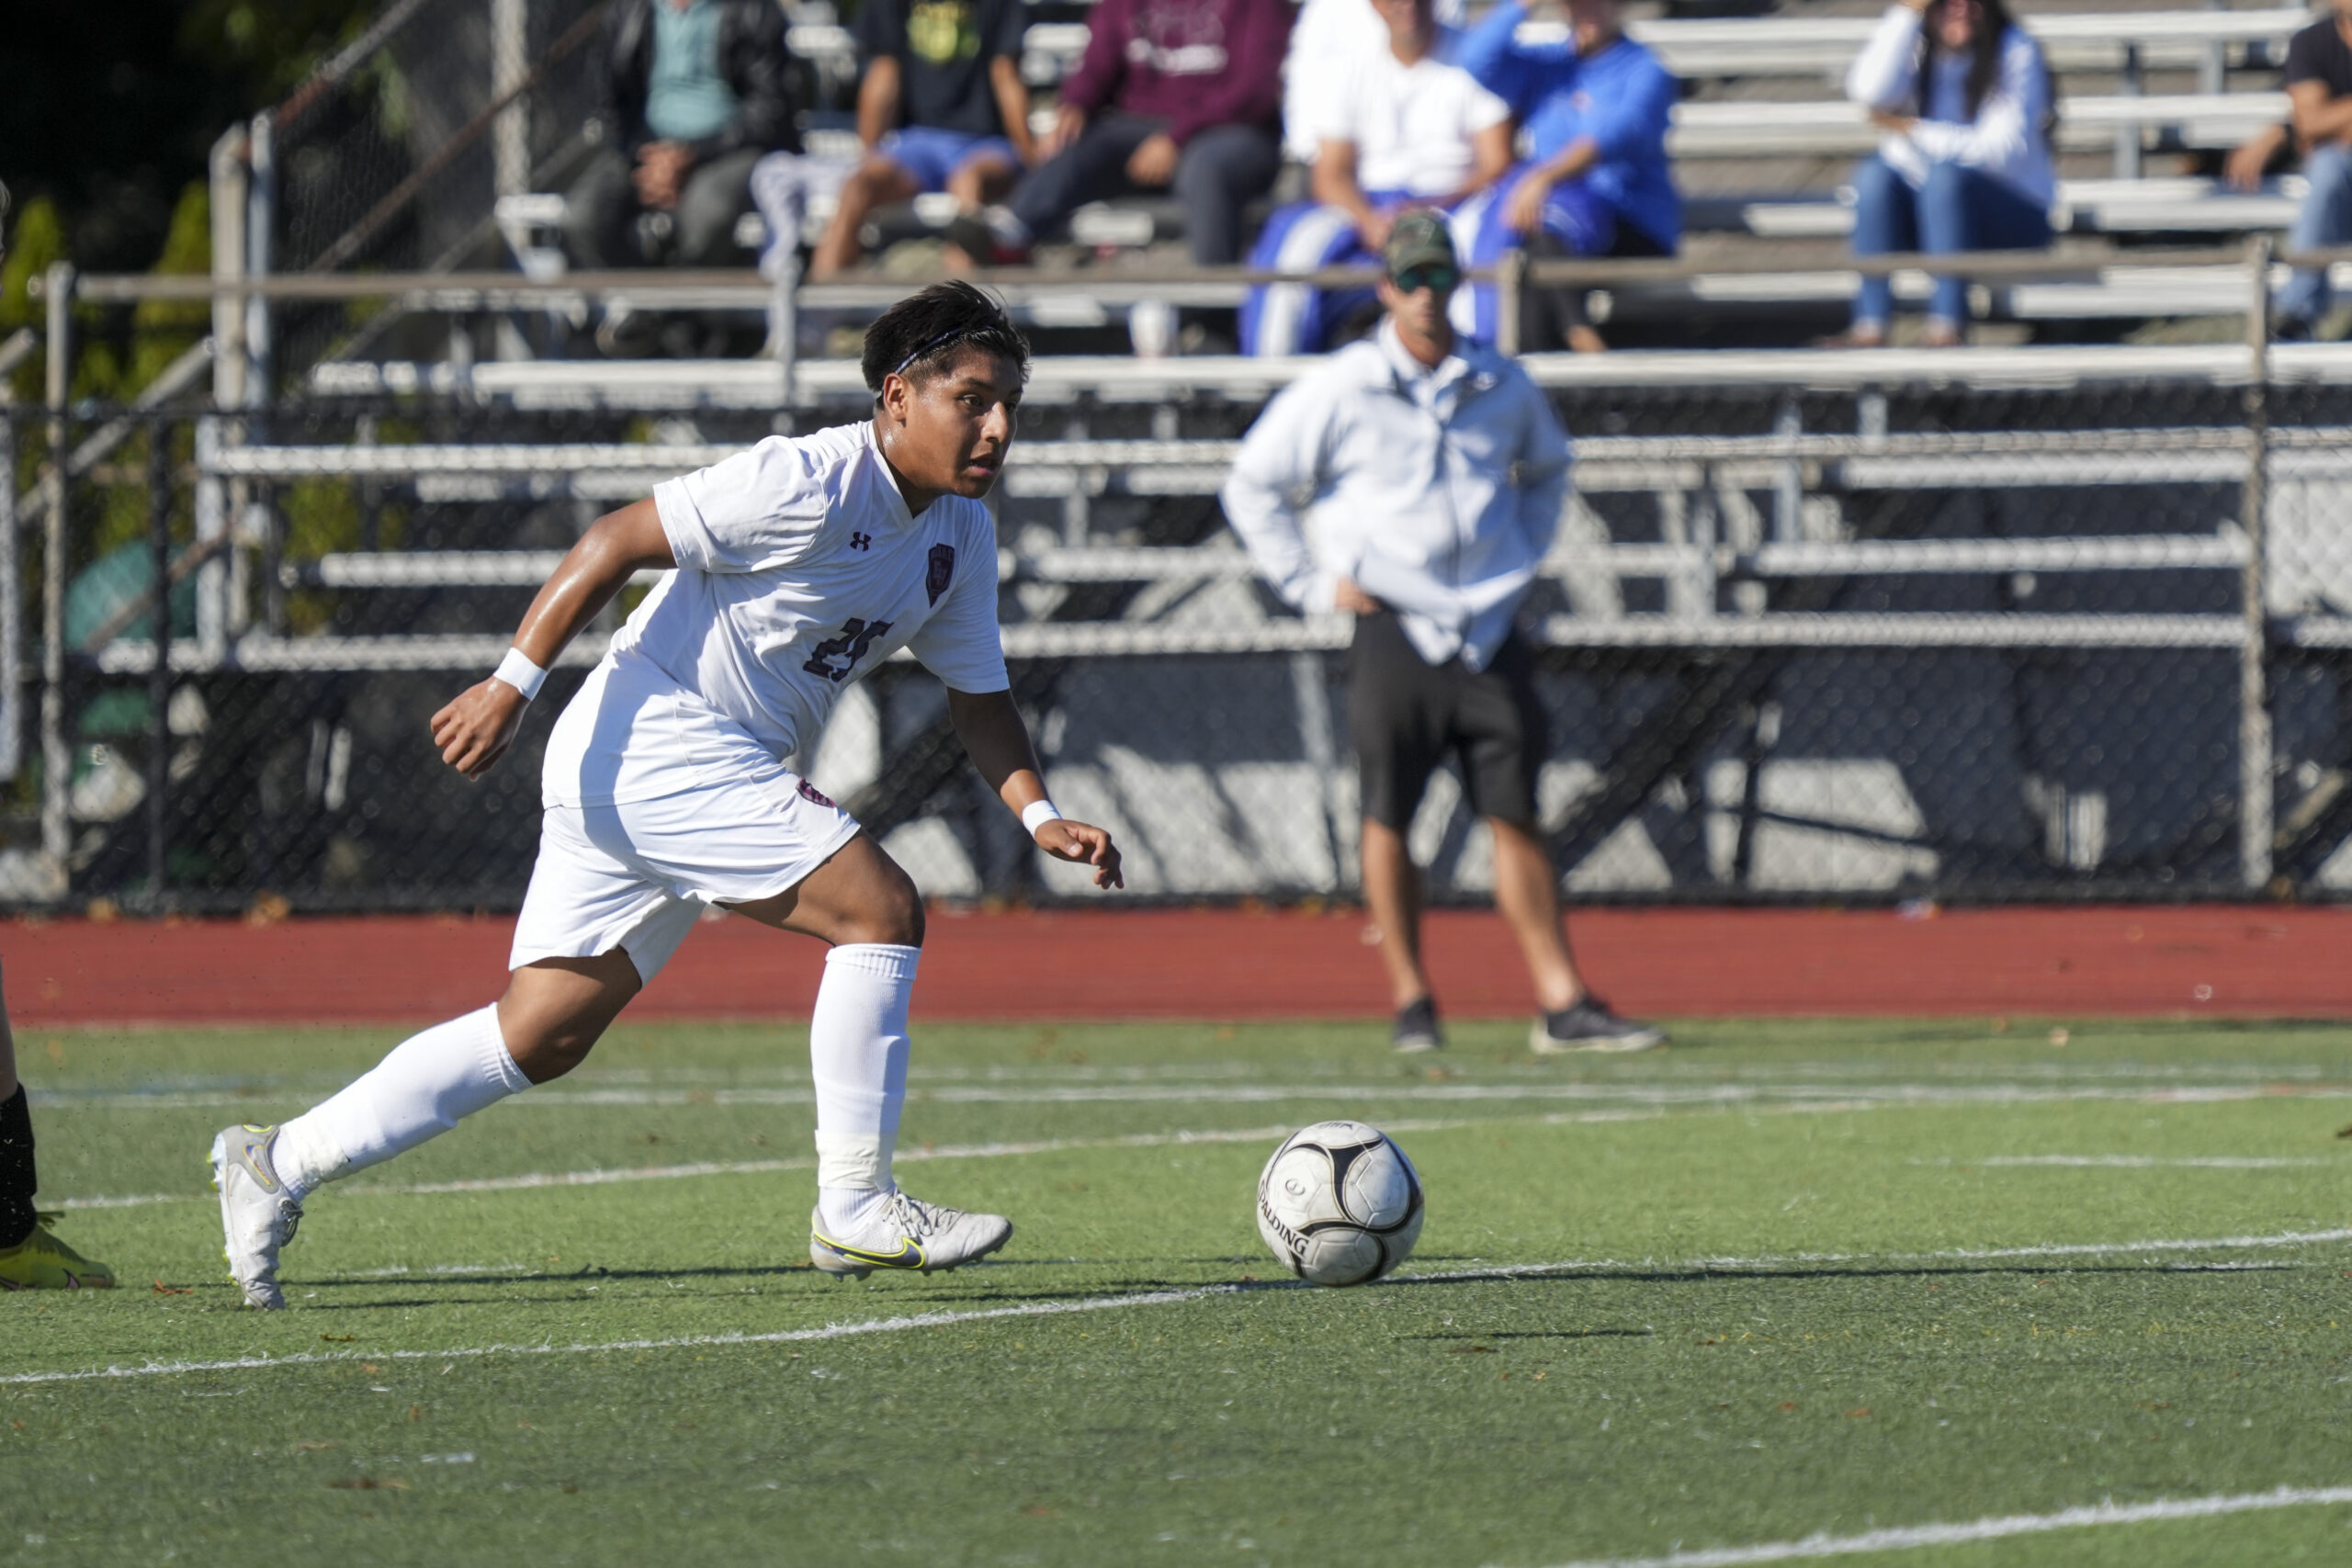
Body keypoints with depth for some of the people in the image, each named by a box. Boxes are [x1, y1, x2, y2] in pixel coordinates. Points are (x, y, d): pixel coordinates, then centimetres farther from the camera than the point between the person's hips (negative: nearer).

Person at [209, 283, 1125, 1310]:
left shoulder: (959, 533, 9)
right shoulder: (808, 485, -19)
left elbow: (976, 693, 17)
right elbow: (617, 540, -17)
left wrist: (1038, 815, 1)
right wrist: (511, 685, -20)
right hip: (652, 737, -9)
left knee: (543, 1035, 8)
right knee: (879, 908, -17)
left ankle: (280, 1163, 14)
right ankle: (854, 1209, -11)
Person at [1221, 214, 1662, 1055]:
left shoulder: (1501, 386, 9)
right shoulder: (1337, 391, -2)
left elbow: (1547, 465, 30)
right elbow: (1251, 487, 5)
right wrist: (1312, 584, 1)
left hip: (1489, 629, 3)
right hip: (1394, 629, -3)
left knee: (1516, 814, 0)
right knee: (1388, 818, -1)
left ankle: (1563, 1003, -1)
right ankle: (1410, 1001, 8)